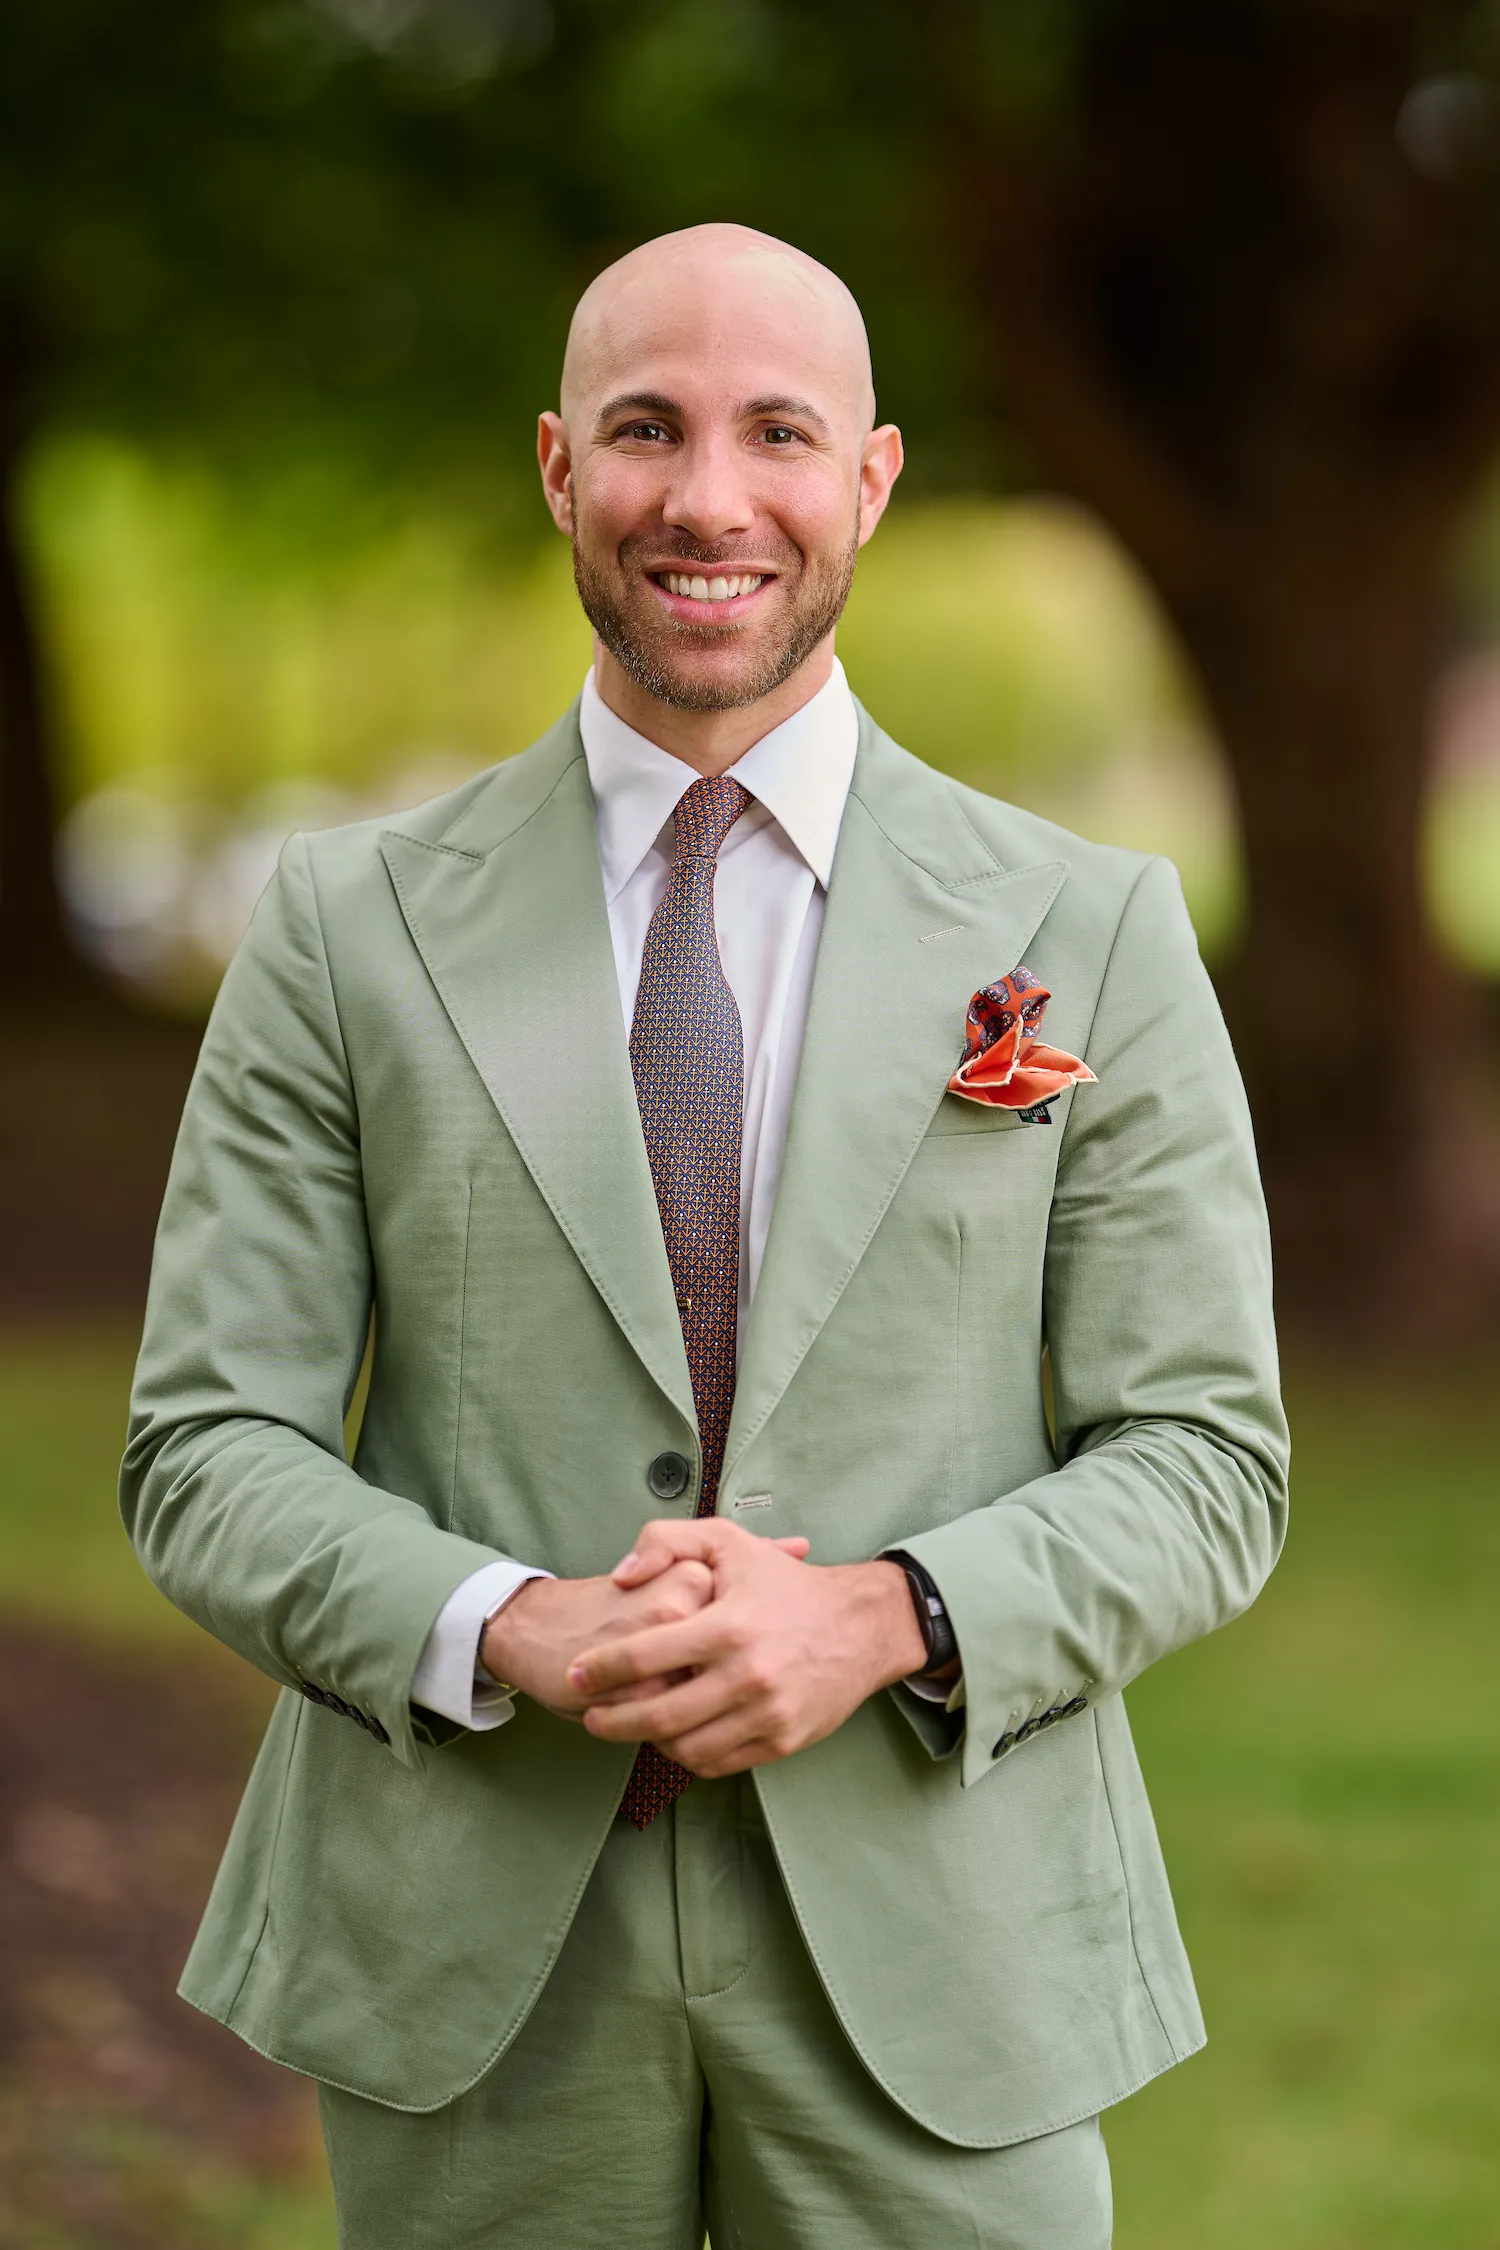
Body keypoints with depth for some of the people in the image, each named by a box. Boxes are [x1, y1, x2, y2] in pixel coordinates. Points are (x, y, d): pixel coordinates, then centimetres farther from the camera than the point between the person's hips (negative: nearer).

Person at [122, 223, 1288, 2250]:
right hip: (475, 1980, 0)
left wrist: (882, 1621, -16)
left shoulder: (1088, 932, 3)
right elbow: (207, 1454, 1)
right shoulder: (352, 929, 3)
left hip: (933, 1953, 0)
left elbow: (1202, 1465, 2)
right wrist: (514, 1633, -16)